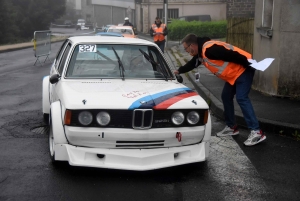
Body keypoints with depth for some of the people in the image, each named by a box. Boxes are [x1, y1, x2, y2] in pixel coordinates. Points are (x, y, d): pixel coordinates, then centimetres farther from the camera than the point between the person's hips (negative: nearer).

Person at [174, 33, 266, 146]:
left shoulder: (209, 49, -26)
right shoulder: (200, 54, 8)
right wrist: (179, 71, 36)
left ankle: (256, 132, -18)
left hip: (243, 70, -10)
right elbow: (192, 64, 28)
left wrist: (248, 64, -27)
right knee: (226, 97, 13)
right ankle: (231, 127, 22)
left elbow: (232, 55, -29)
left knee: (241, 99, -17)